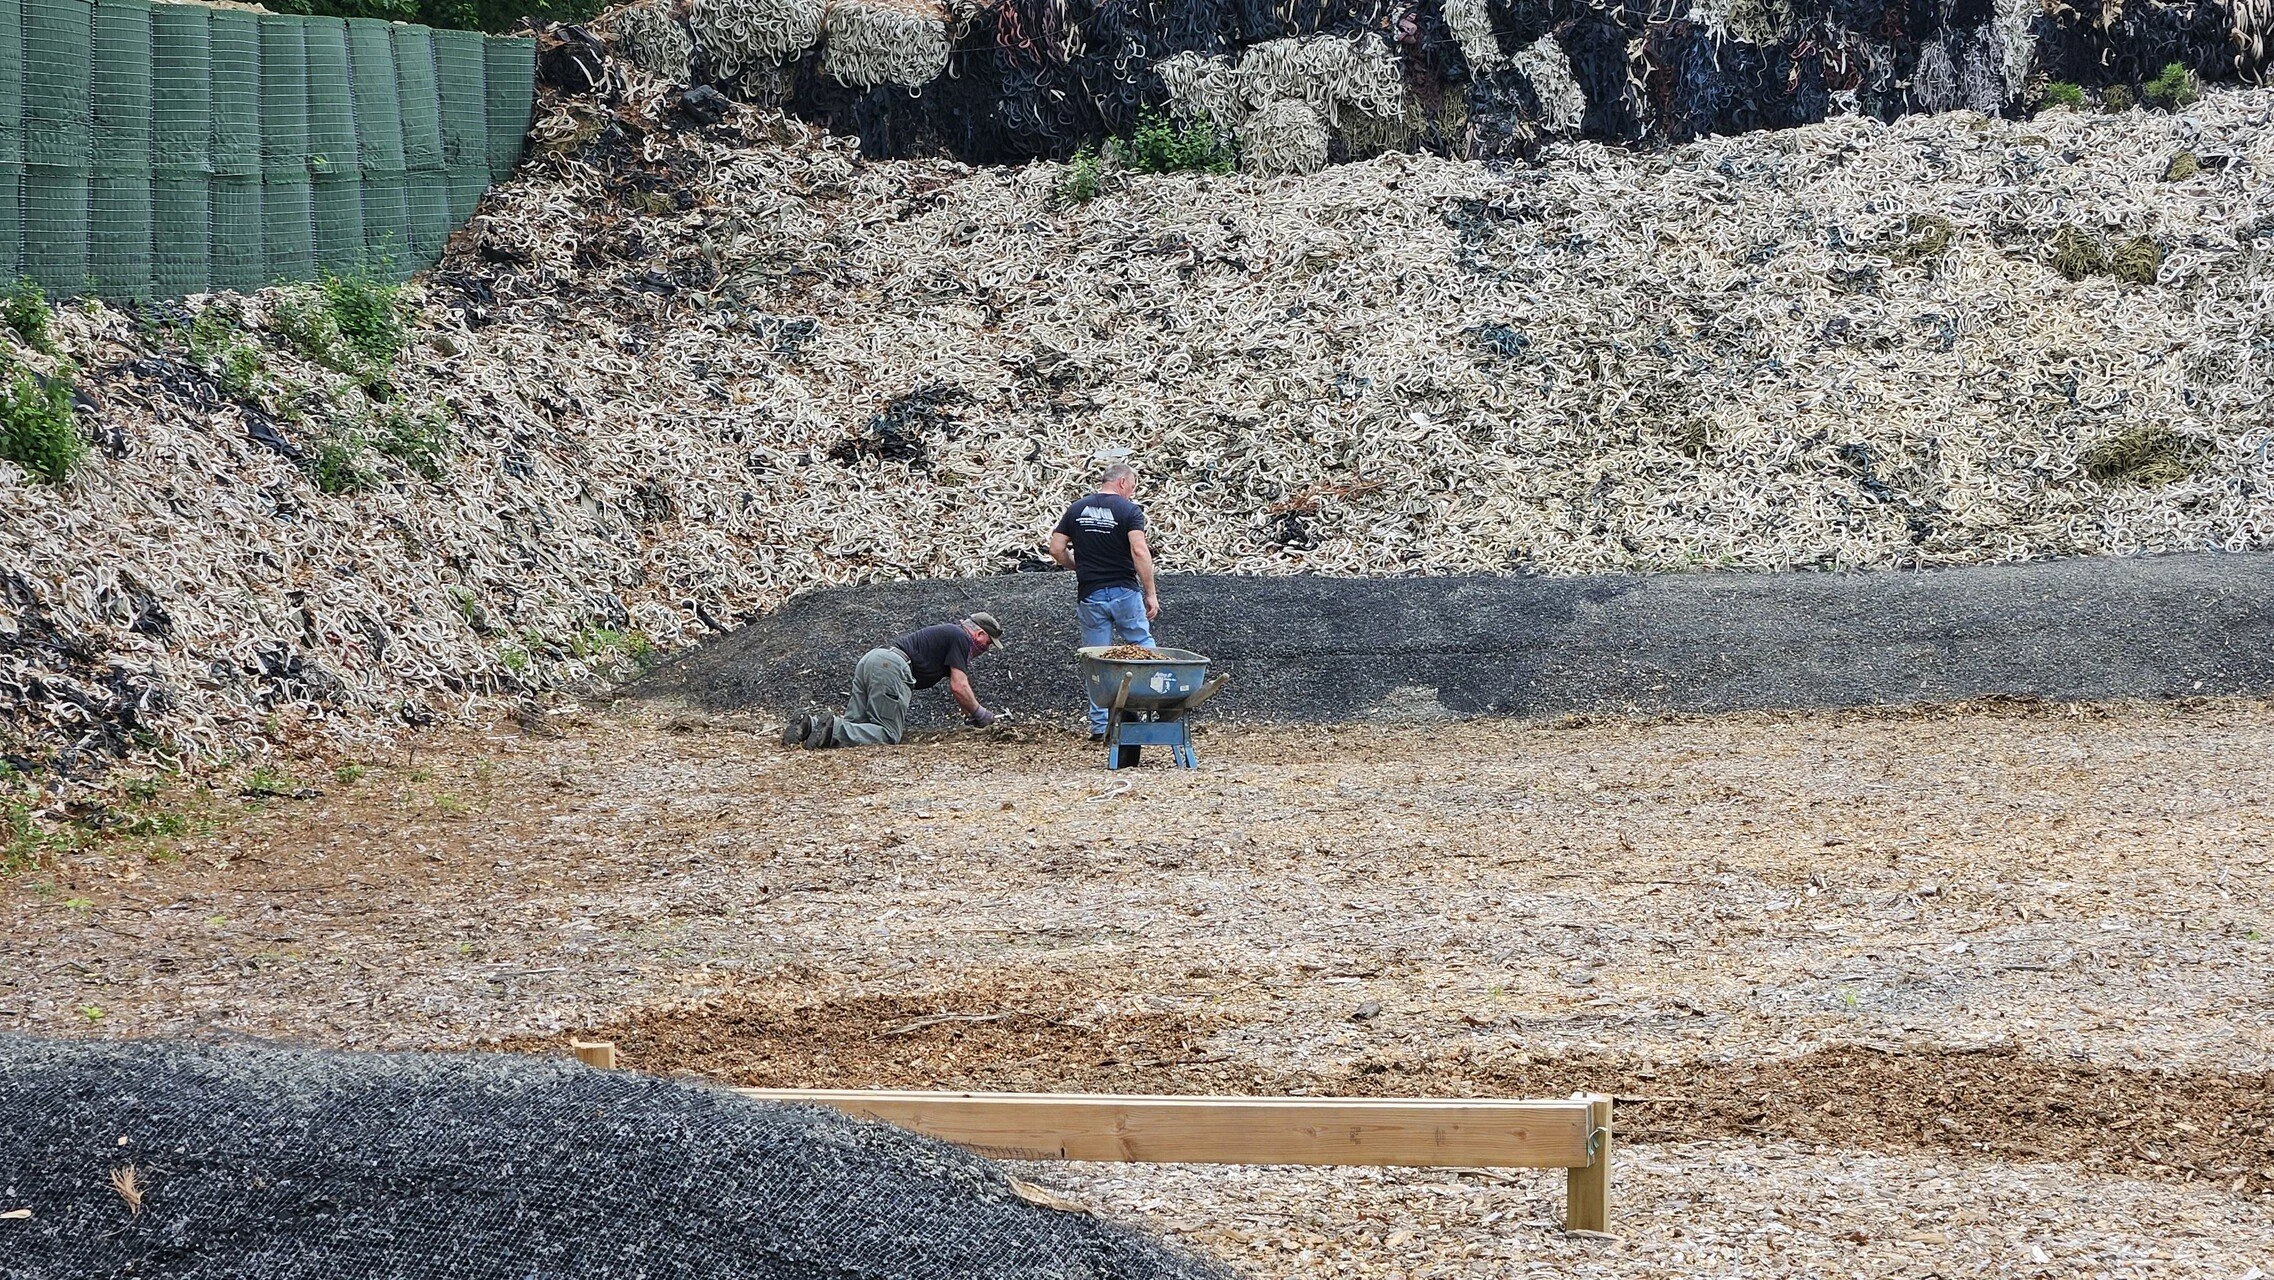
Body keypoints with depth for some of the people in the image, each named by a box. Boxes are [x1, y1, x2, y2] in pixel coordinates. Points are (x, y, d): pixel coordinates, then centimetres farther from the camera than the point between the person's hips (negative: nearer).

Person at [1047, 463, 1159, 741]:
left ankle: (1100, 726, 6)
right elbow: (1139, 551, -17)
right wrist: (1150, 593, -13)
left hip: (1089, 595, 3)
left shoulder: (1076, 510, 7)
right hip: (1125, 591, -3)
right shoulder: (1129, 510, -6)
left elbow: (1056, 549, 3)